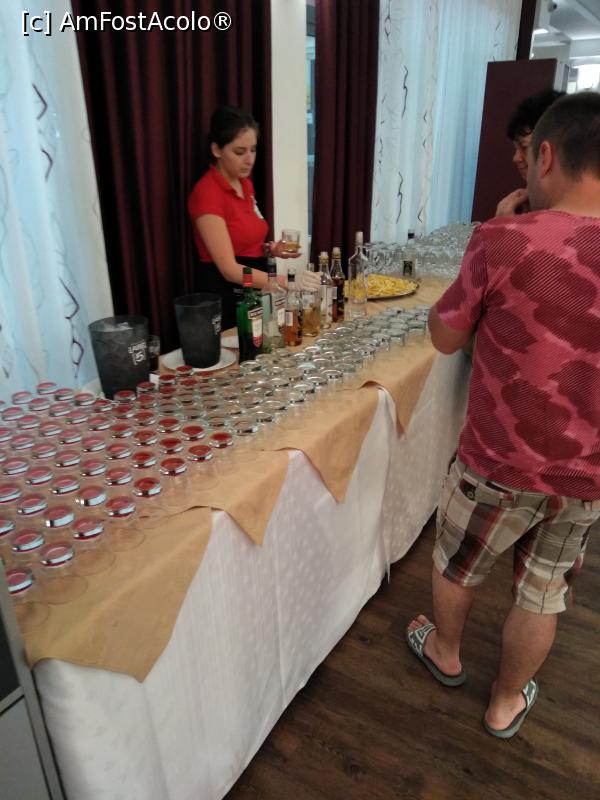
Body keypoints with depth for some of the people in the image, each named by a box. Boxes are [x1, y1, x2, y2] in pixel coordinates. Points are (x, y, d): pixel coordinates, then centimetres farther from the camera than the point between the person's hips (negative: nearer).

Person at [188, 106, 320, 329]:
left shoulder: (245, 185, 8)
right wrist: (287, 282, -34)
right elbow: (230, 269, -24)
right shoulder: (207, 193, -18)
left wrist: (270, 249, -2)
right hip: (225, 297, -8)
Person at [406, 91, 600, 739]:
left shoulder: (503, 241, -21)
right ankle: (506, 703, 46)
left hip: (500, 464, -3)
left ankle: (445, 653, 51)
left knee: (456, 564, 25)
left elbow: (444, 337, -8)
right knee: (542, 593, 23)